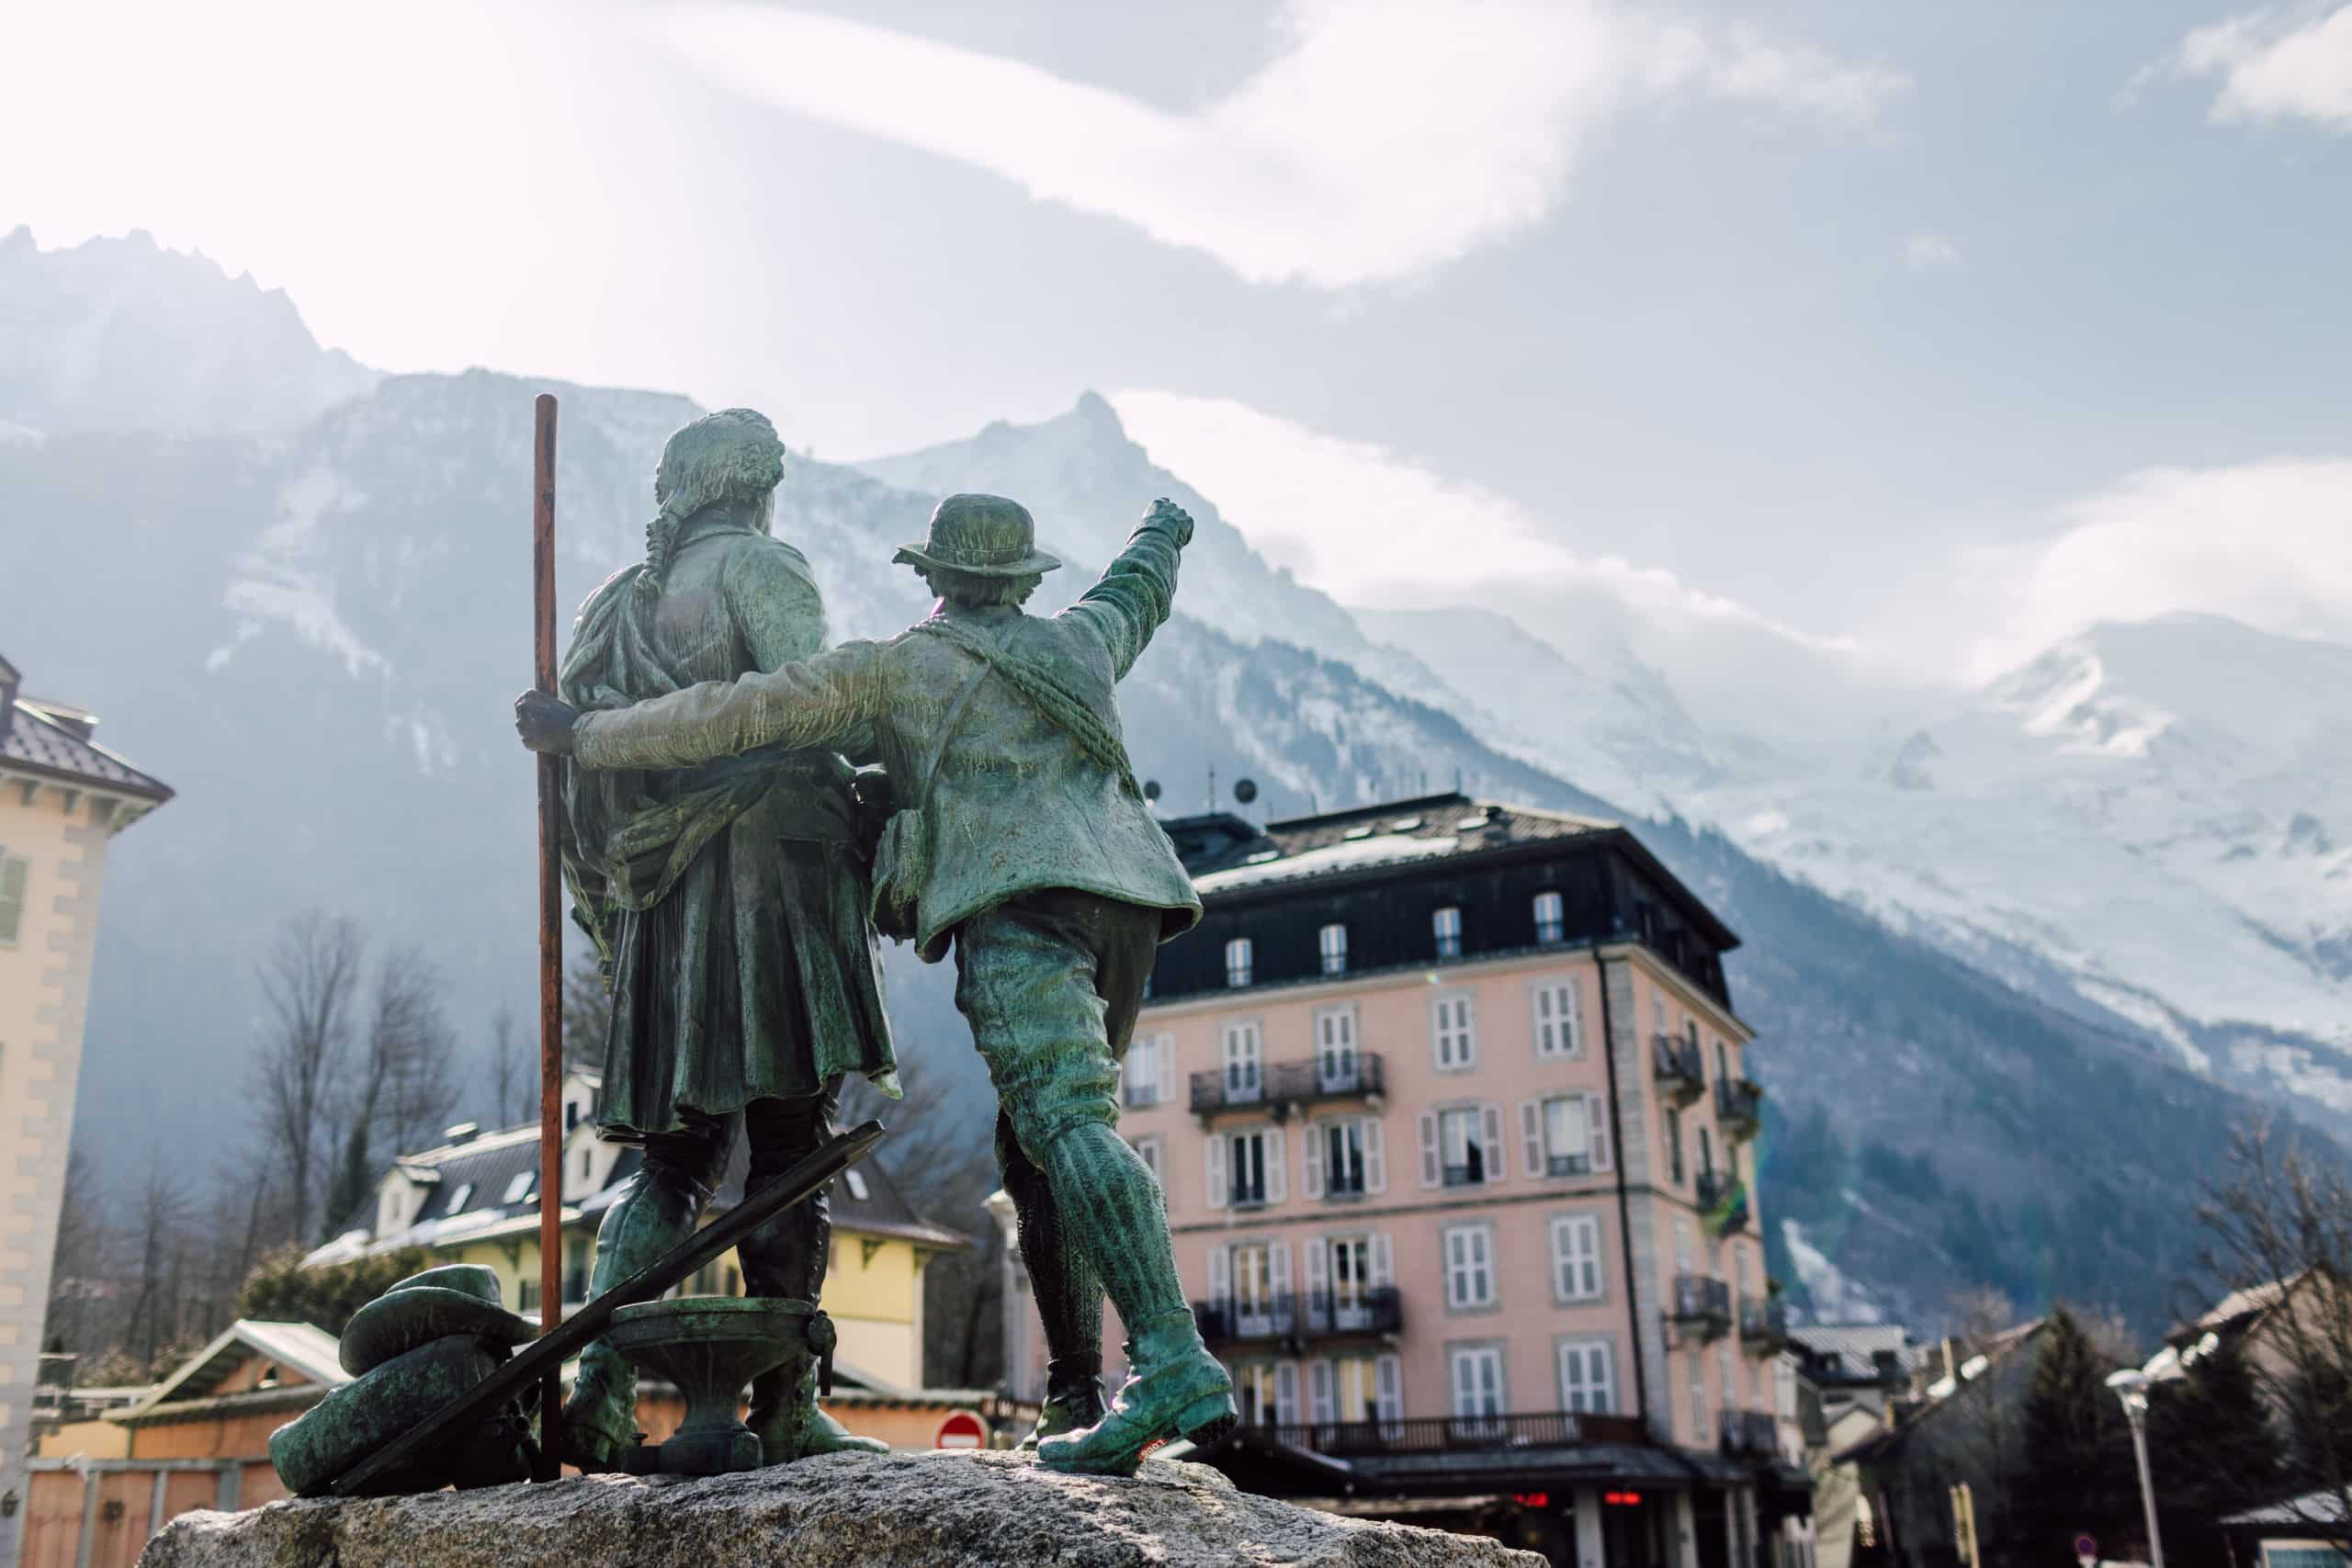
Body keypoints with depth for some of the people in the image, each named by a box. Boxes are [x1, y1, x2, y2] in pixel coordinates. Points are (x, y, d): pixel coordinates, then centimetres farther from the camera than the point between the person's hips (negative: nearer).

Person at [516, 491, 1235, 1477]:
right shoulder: (1078, 640, 26)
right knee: (1034, 1144, 14)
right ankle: (1076, 1396, 11)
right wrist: (1163, 529, 72)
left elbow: (738, 714, 8)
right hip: (1129, 905, 7)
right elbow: (1138, 590, 49)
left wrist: (586, 737, 19)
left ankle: (1175, 1366, -36)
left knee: (1067, 1127, -20)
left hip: (1019, 906, -7)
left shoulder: (896, 667, 12)